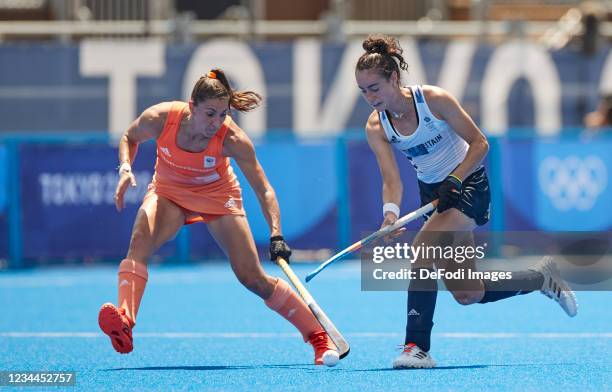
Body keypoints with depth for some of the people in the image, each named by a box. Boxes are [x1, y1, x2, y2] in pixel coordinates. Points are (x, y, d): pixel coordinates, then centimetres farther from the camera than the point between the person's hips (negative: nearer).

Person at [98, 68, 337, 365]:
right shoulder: (160, 119, -28)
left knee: (253, 278, -5)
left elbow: (263, 190, -25)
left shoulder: (232, 139, -31)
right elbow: (130, 137, -4)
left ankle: (318, 337, 9)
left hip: (217, 196, -1)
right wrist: (126, 168, -22)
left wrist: (276, 235, -37)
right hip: (168, 192, 1)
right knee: (140, 241, -32)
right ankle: (124, 323, -46)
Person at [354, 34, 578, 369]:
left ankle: (417, 346, -27)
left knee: (422, 249, -30)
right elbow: (391, 180, -15)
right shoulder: (376, 127, -10)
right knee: (467, 295, 4)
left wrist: (455, 180, -25)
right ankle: (542, 278, 28)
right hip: (433, 193, 6)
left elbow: (479, 143, -14)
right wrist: (390, 213, -35)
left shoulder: (433, 99, -20)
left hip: (468, 185, -6)